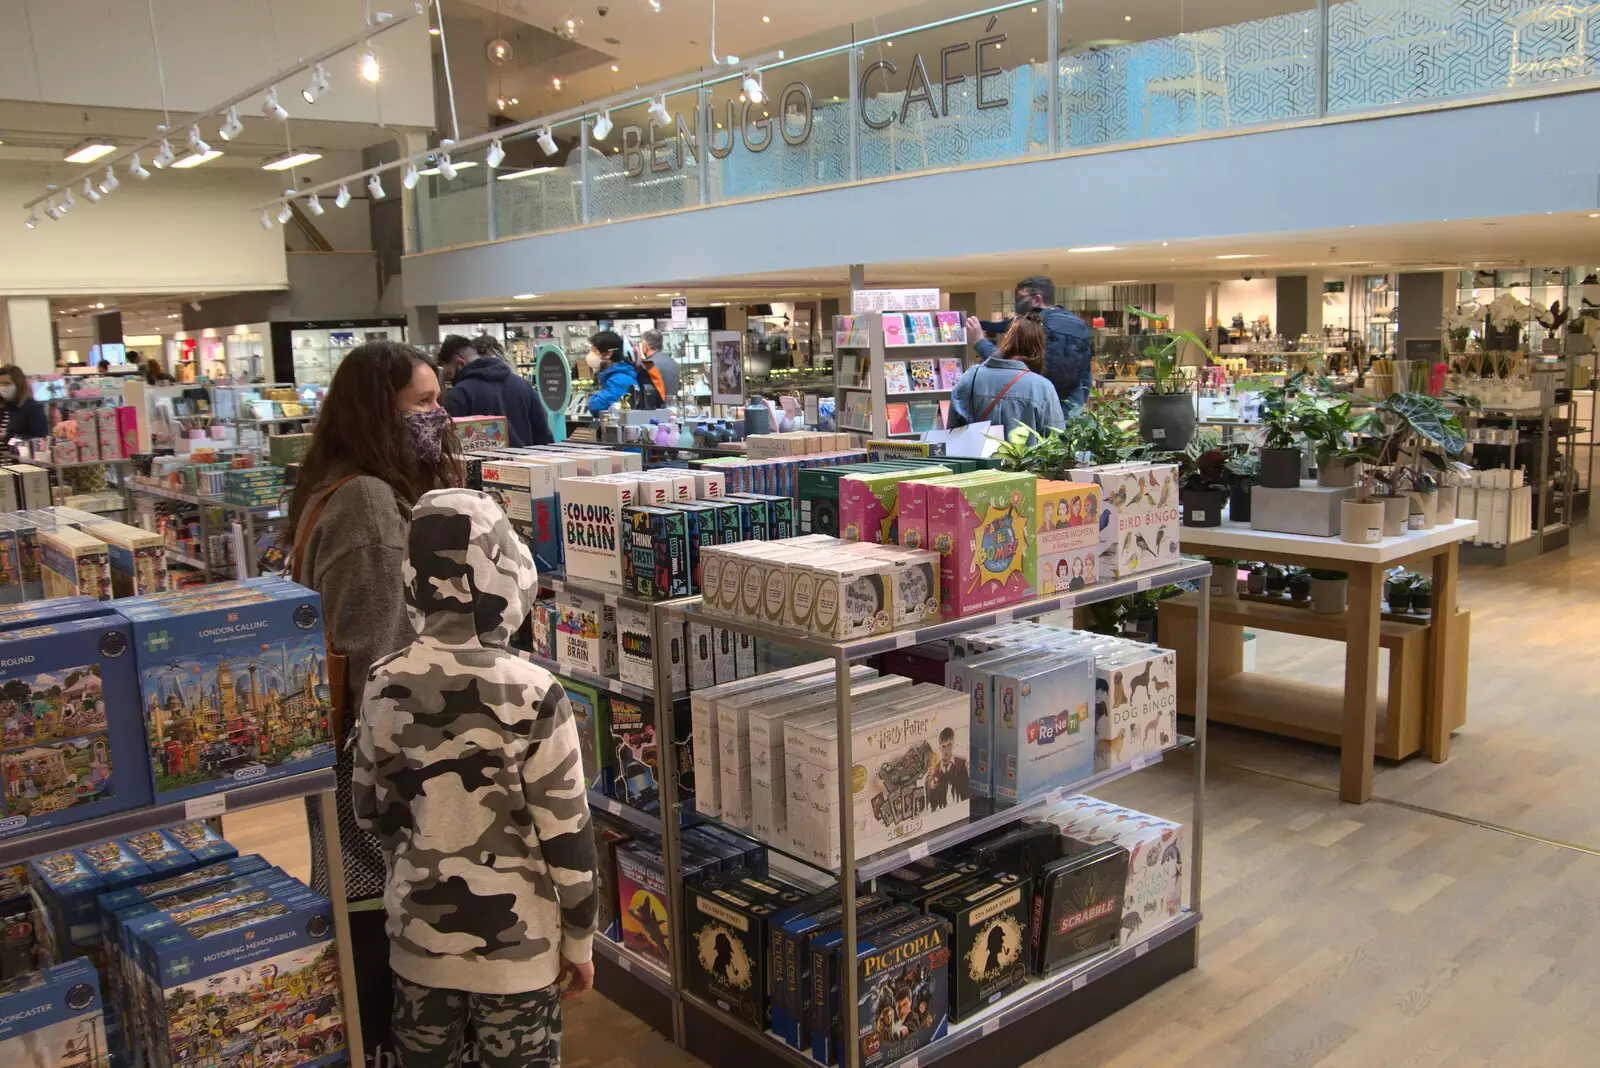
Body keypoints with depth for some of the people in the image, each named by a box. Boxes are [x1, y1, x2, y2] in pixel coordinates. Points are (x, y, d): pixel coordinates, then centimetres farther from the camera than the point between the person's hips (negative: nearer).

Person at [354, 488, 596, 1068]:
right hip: (514, 944, -4)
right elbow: (565, 834, -15)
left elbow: (372, 810, 5)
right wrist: (580, 938, -1)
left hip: (417, 932, 4)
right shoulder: (531, 694, -20)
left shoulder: (383, 685, -8)